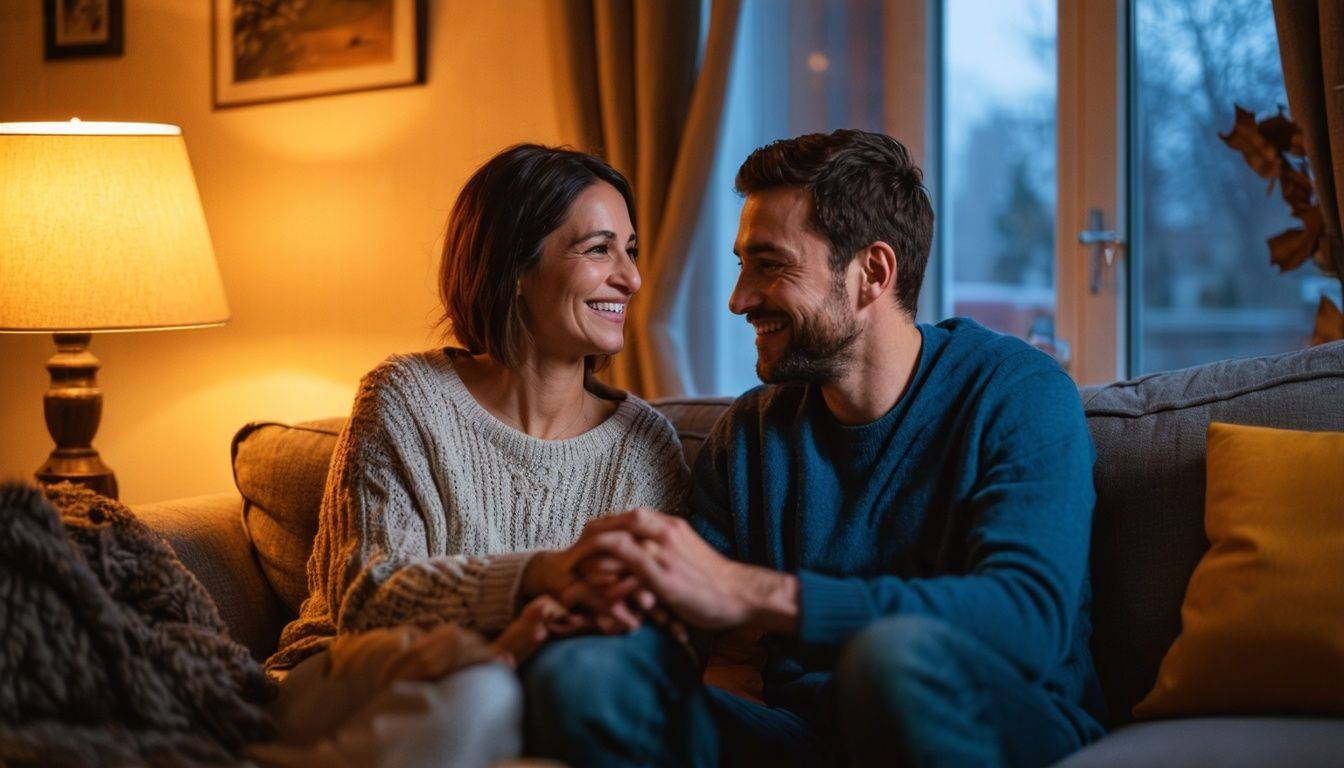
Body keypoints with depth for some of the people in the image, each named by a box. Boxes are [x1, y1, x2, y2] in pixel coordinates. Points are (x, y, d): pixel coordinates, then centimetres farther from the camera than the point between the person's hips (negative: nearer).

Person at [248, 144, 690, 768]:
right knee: (475, 690, -37)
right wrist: (535, 574, -29)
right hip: (350, 690, -2)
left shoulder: (647, 444, 5)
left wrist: (556, 625, -28)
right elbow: (364, 595, -11)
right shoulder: (408, 398, -2)